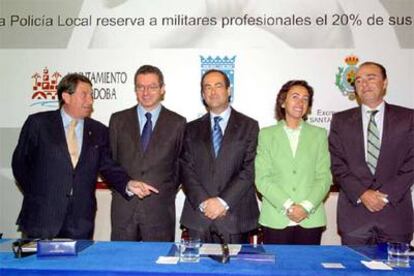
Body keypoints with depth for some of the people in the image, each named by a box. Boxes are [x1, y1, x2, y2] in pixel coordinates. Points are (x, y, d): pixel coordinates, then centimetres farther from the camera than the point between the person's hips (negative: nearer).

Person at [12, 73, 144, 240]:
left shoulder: (99, 131, 7)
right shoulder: (38, 123, 0)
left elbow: (108, 167, 3)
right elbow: (20, 162, 5)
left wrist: (128, 185, -15)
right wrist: (35, 195, 0)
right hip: (42, 218, -1)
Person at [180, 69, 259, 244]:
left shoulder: (249, 126, 4)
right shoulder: (192, 129, 12)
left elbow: (249, 170, -4)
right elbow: (186, 169, 4)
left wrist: (223, 201, -11)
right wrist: (203, 202, -10)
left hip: (235, 216, -1)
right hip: (198, 215, 2)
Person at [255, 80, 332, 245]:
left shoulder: (319, 134, 11)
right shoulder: (266, 134, 6)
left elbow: (324, 177, 4)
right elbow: (262, 179, -2)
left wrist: (306, 206, -9)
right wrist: (287, 205, -11)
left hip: (311, 220, 1)